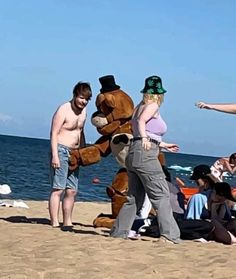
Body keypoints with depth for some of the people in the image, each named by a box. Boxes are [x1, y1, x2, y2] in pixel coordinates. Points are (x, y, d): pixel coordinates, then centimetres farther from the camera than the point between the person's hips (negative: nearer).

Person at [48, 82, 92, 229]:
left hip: (74, 154, 8)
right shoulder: (64, 110, -11)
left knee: (72, 190, 9)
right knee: (58, 189, -11)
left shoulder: (83, 111, 13)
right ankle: (55, 224, -11)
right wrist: (55, 155, -21)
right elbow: (54, 133, -14)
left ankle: (67, 223, 16)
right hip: (61, 150, -8)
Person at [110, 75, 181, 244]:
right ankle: (169, 234, -13)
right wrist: (145, 138, -28)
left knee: (135, 198, 13)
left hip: (133, 154, 9)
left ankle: (118, 232, 15)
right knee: (161, 195, -7)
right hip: (145, 155, -9)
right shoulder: (153, 106, -1)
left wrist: (163, 145, 30)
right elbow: (141, 121, -19)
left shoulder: (140, 107, 22)